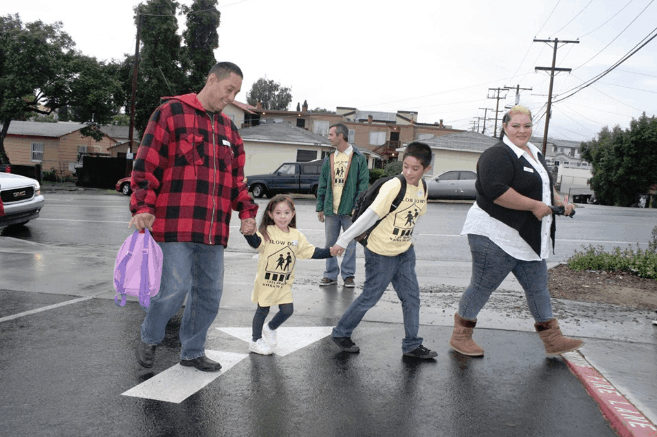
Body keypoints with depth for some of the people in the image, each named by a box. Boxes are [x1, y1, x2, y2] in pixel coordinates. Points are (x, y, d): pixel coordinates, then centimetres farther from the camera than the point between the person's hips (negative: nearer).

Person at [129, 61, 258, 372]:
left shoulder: (228, 128, 20)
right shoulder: (171, 113, 0)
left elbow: (236, 178, 24)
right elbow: (146, 163, -5)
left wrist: (246, 211, 10)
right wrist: (143, 206, -14)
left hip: (213, 229, 7)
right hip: (175, 224, -6)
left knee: (210, 292, 9)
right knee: (175, 288, -7)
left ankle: (192, 352, 27)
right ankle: (149, 340, 22)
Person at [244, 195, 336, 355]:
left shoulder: (296, 236, 2)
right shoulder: (267, 232, -13)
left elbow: (311, 252, 7)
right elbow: (256, 243, -31)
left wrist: (329, 252, -3)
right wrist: (248, 232, -51)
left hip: (284, 283, 4)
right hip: (266, 281, -4)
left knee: (287, 310, 2)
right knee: (262, 310, 9)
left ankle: (270, 329, 33)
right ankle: (255, 341, 29)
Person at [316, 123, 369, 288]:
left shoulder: (358, 158, -1)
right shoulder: (329, 159, 11)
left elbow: (363, 183, -4)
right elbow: (322, 185, 14)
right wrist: (320, 208, 9)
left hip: (350, 210, -4)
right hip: (331, 209, 4)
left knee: (350, 244, 4)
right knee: (330, 243, 9)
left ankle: (348, 275, 15)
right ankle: (331, 274, 20)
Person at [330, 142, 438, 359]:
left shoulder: (422, 187, 1)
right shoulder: (394, 186, -22)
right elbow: (369, 215, -23)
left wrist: (405, 241, 14)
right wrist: (343, 241, -21)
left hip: (405, 251, 7)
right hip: (381, 253, -7)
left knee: (411, 297, 8)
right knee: (370, 297, 4)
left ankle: (412, 345, 21)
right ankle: (341, 332, 24)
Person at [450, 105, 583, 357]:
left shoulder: (534, 154, 16)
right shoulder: (497, 155, -16)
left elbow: (545, 184, 31)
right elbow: (496, 190, -29)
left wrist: (558, 201, 12)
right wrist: (535, 206, -23)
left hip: (528, 239, 9)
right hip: (494, 236, -9)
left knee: (538, 287, 15)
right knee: (481, 287, 1)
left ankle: (553, 341, 26)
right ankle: (460, 337, 16)